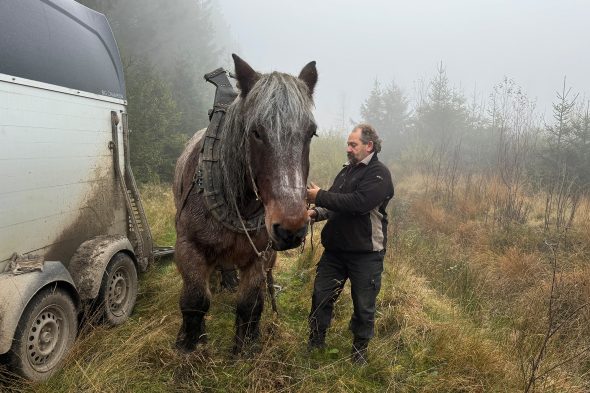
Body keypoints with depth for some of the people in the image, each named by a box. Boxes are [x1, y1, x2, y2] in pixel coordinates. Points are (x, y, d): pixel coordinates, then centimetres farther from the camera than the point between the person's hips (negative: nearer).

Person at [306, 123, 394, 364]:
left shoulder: (379, 174, -12)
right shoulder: (347, 171, 12)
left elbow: (358, 202, -27)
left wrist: (320, 196, -22)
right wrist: (317, 212, -3)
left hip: (365, 253, -6)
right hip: (335, 247, 7)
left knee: (364, 305, 9)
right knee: (321, 295, 10)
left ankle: (360, 350, 29)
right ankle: (315, 341, 29)